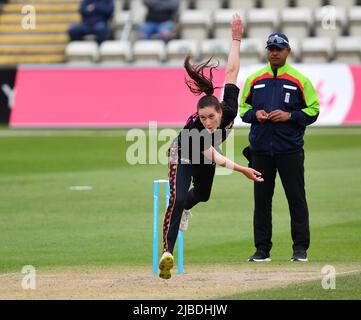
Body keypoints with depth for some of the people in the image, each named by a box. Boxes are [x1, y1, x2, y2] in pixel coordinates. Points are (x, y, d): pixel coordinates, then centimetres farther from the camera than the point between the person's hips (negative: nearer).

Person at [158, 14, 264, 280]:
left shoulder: (229, 110, -34)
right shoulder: (195, 128, -43)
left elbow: (232, 71, -30)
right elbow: (214, 156, -50)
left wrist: (236, 39, -32)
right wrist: (241, 169, -64)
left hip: (204, 158, 6)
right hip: (184, 156, -6)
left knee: (202, 195, 25)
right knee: (178, 198, -25)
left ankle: (184, 208, 61)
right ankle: (167, 251, -27)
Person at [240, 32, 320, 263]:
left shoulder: (300, 80, 2)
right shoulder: (254, 79, 11)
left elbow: (313, 110, 1)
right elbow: (243, 108, 16)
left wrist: (289, 116, -13)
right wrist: (255, 114, -5)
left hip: (290, 149, -3)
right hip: (261, 149, 3)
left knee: (296, 198, -1)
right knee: (262, 198, 5)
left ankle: (300, 248, 4)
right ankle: (262, 249, 10)